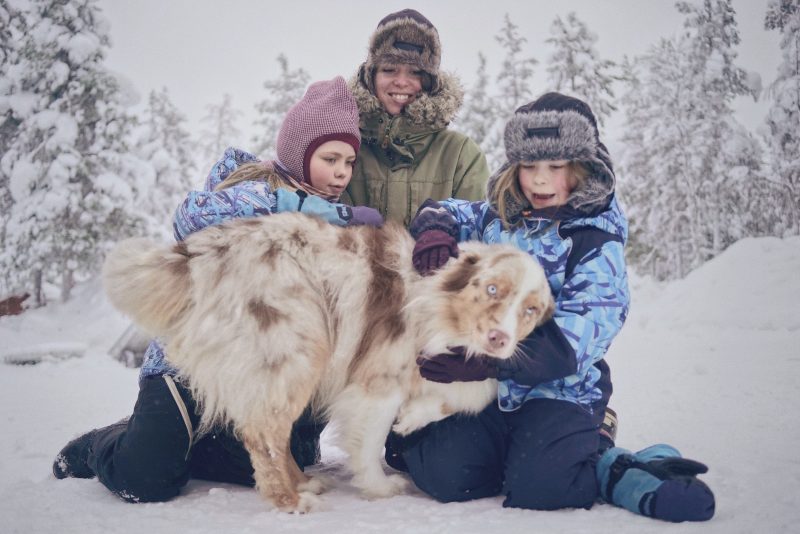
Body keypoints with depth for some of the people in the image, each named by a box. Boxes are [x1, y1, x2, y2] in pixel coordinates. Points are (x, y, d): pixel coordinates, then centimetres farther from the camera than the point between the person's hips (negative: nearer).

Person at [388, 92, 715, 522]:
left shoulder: (597, 242, -6)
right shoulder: (497, 218, 9)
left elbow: (574, 337, -19)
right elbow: (445, 210, 26)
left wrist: (490, 360, -32)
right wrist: (434, 229, -2)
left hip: (560, 390, -3)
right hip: (487, 388, 4)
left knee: (537, 486, -28)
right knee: (446, 475, -21)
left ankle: (617, 471, -5)